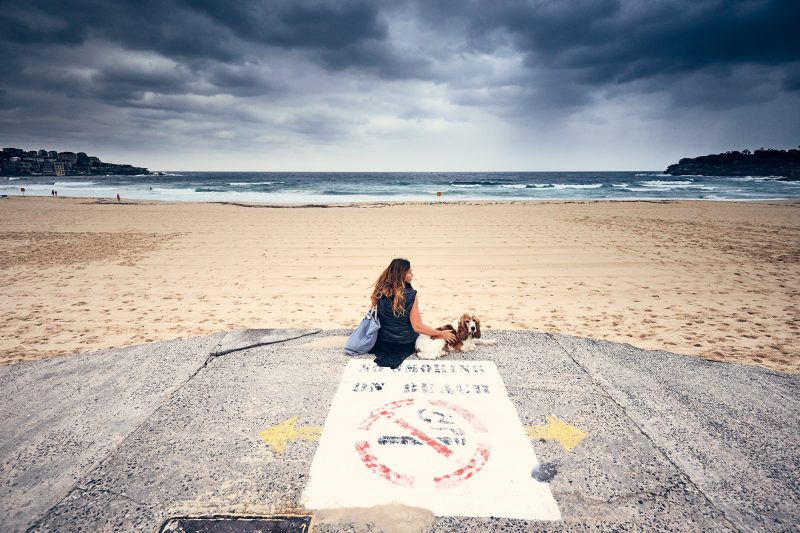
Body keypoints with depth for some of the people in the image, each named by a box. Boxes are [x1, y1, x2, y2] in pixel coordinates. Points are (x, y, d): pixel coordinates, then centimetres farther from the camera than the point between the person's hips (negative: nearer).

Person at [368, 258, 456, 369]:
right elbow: (417, 327, -20)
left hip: (383, 343, 4)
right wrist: (442, 334, -9)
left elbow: (375, 315, 2)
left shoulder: (380, 291, -11)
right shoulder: (410, 295, -23)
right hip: (405, 345, -3)